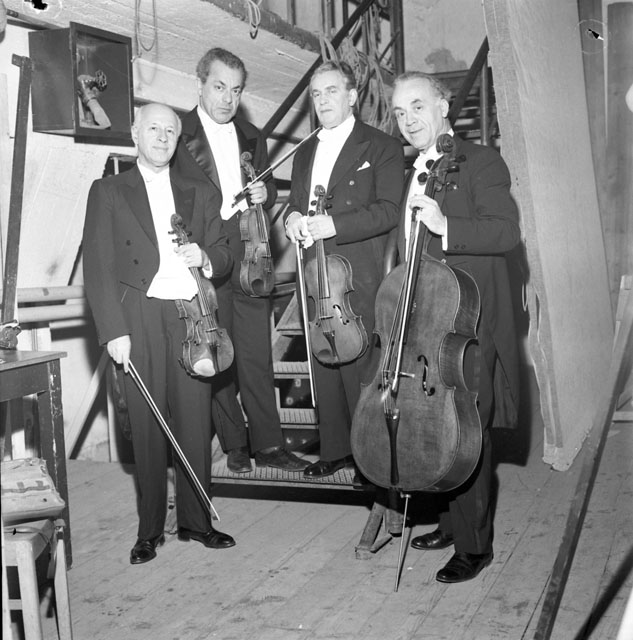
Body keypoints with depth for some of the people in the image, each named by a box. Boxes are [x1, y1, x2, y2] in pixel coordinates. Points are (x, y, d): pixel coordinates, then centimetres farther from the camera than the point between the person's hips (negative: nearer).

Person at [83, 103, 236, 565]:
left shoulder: (200, 195, 18)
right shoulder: (108, 192, 8)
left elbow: (225, 258, 17)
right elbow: (98, 267, 0)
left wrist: (204, 256, -8)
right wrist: (114, 331, -10)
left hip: (192, 318, 3)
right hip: (140, 320, -2)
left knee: (196, 422, 2)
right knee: (147, 427, 0)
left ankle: (196, 520, 15)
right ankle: (150, 530, 12)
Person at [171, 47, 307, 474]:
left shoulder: (252, 137, 16)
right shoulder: (178, 134, 0)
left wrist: (265, 193, 2)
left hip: (250, 263, 4)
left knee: (257, 358, 5)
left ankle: (268, 444, 13)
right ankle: (234, 446, 17)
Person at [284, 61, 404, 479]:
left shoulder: (381, 147, 1)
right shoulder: (305, 153, 21)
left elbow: (388, 211, -10)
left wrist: (333, 224, -20)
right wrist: (294, 218, 0)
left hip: (358, 282, -6)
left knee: (360, 372, -7)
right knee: (325, 371, 9)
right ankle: (335, 450, 21)